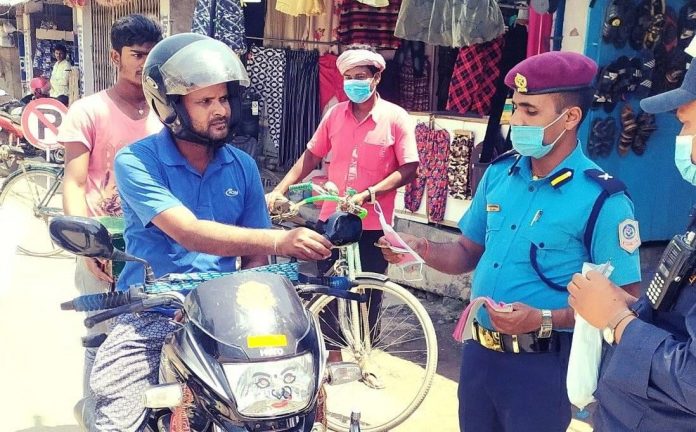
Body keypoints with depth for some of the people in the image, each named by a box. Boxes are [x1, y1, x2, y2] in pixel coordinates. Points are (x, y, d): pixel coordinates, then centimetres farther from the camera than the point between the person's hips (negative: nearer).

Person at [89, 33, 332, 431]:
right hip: (153, 314, -3)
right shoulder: (136, 161, -8)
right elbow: (189, 233, -23)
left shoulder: (242, 166, 6)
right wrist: (279, 240, -35)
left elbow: (255, 255, 6)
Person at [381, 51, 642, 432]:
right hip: (478, 352, 6)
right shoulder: (499, 173, 2)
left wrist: (544, 320, -26)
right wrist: (422, 249, -8)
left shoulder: (602, 199, -16)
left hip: (541, 364, -6)